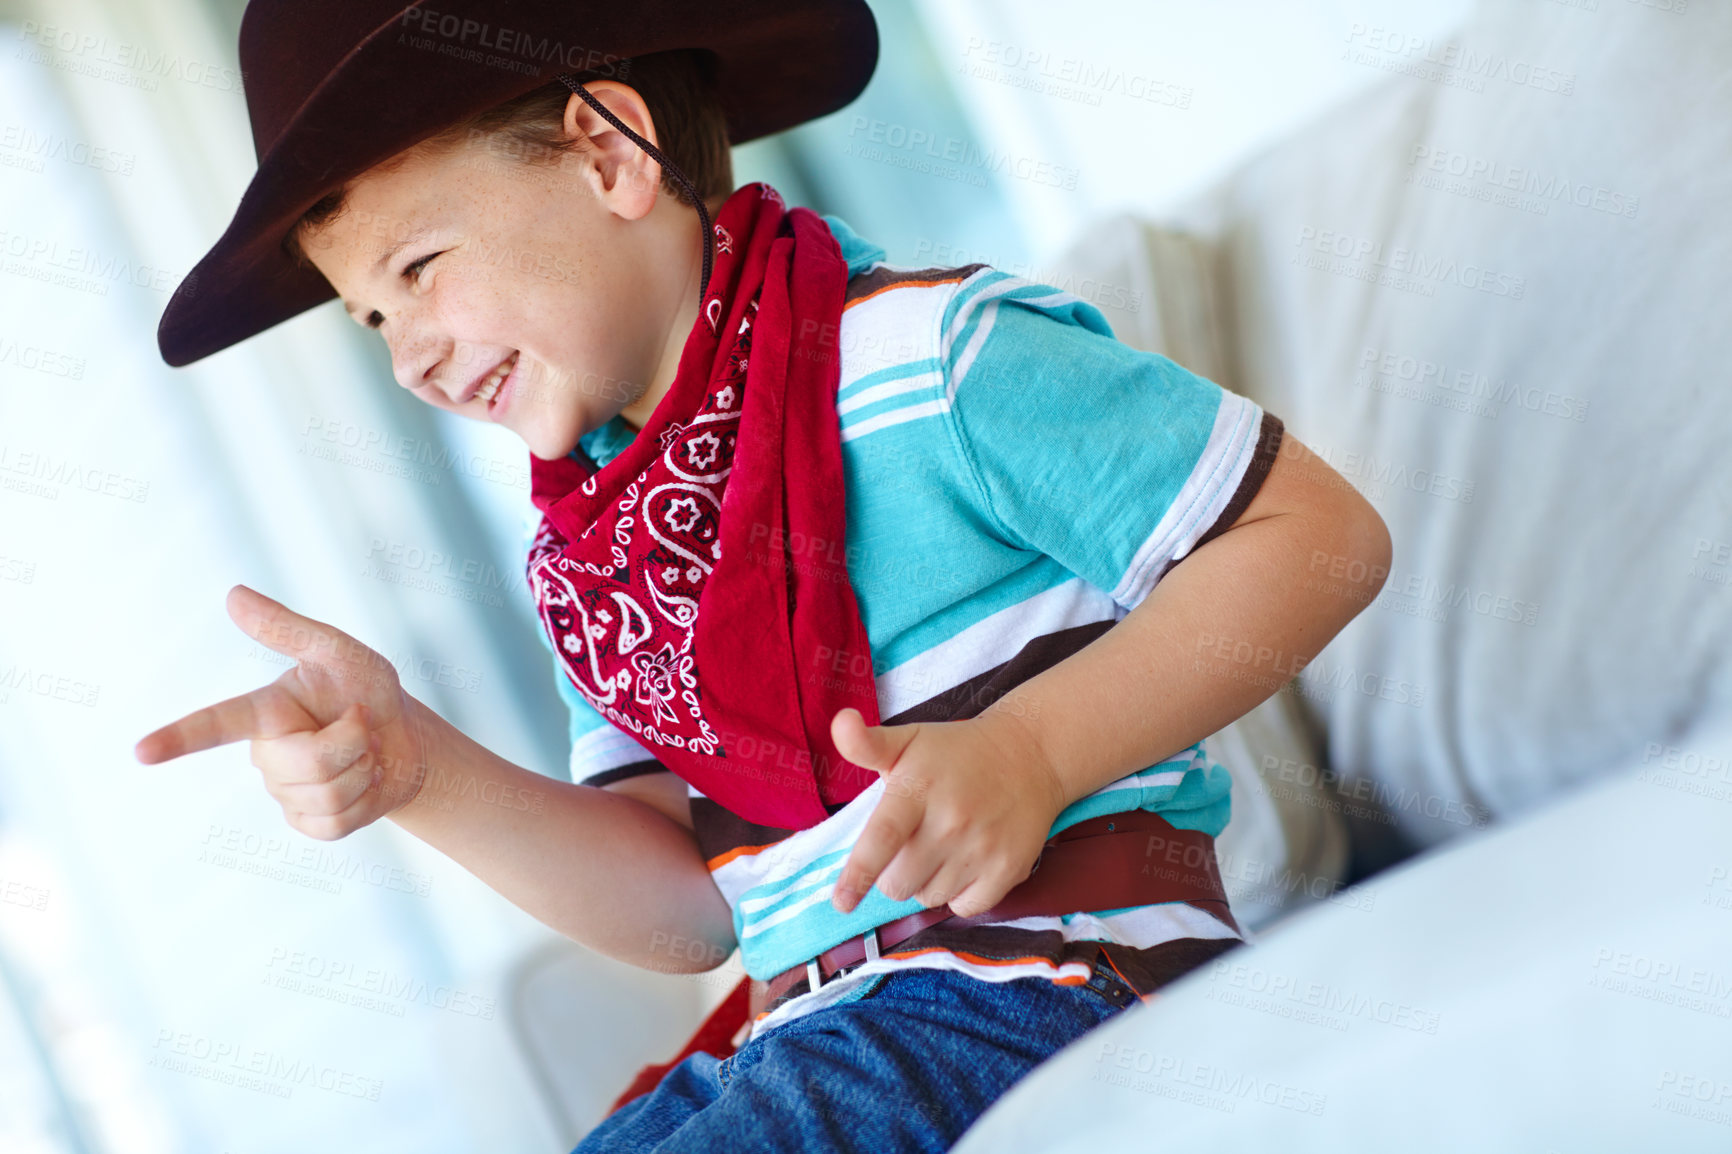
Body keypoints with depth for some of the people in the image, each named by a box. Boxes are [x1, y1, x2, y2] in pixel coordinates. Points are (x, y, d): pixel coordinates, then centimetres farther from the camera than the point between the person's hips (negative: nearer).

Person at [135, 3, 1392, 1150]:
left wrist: (1030, 753, -21)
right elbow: (687, 906, 10)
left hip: (1052, 974, -8)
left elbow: (1320, 529, -10)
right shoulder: (592, 555, 16)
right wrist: (423, 774, -4)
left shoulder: (935, 359, -9)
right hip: (820, 1036, 8)